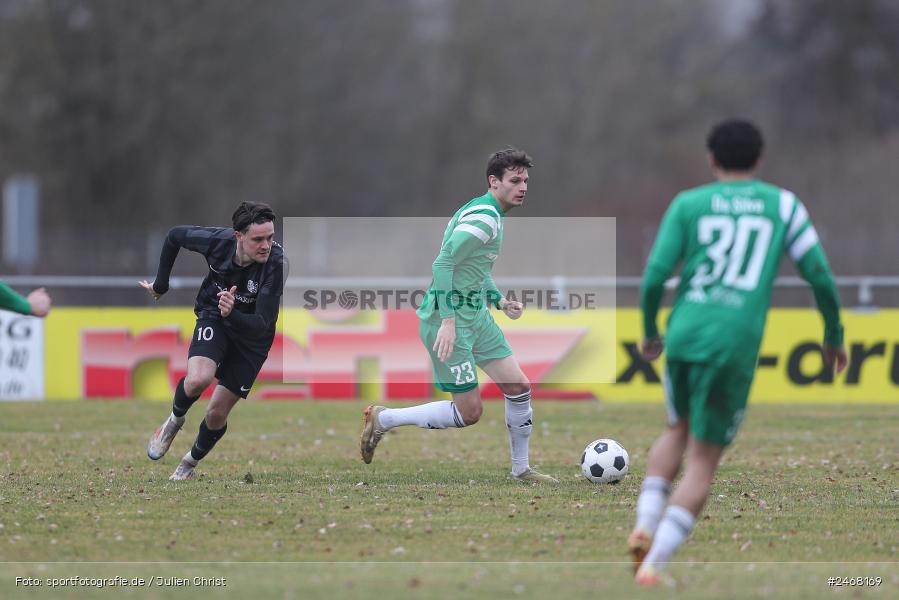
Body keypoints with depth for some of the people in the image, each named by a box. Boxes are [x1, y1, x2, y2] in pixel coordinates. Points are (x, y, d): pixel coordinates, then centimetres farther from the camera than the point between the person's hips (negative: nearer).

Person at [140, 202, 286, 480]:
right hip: (213, 317, 1)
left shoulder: (276, 263, -33)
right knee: (198, 380, -29)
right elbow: (175, 236, -2)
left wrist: (232, 314, -54)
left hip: (252, 334, -1)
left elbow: (261, 325, -34)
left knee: (217, 414, 3)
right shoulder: (218, 240, -25)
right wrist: (161, 285, 6)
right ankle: (175, 420, 6)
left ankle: (190, 463, 34)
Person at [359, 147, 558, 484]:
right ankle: (383, 420, 7)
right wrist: (448, 321, -28)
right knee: (469, 412, -6)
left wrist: (499, 301, 10)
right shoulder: (484, 216, -18)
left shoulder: (492, 215, 14)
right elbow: (443, 263, -25)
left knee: (519, 388, 7)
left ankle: (521, 469, 20)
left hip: (476, 315, 10)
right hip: (450, 320, -10)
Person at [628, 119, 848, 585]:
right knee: (702, 463, 6)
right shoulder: (784, 205, 10)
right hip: (736, 343, -2)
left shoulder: (688, 204, 9)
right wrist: (833, 335, 21)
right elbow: (820, 276, 6)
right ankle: (654, 562, -9)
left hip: (683, 336, 2)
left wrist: (649, 333, 18)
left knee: (679, 431, 28)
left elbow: (654, 277, 2)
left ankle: (646, 524, 7)